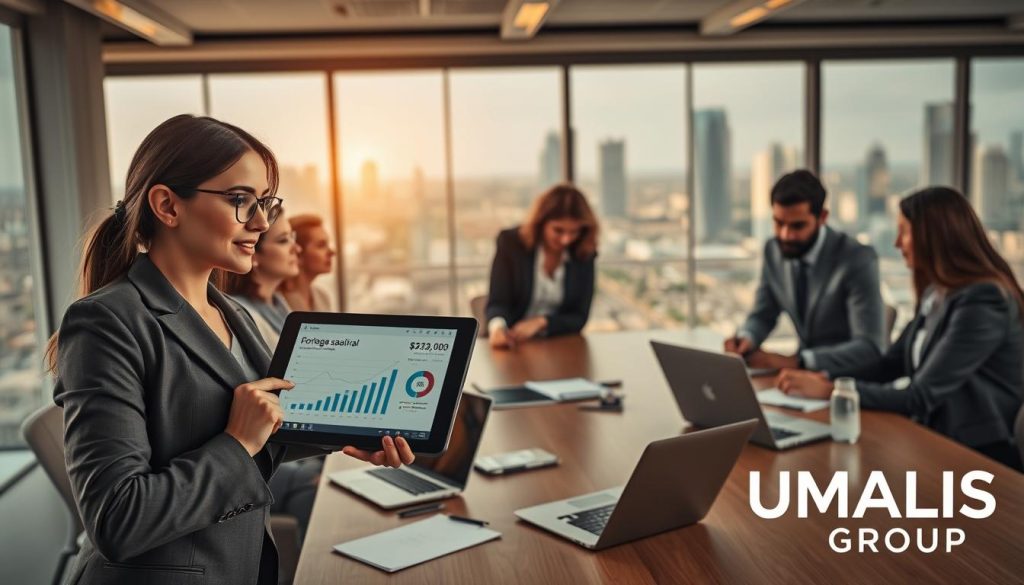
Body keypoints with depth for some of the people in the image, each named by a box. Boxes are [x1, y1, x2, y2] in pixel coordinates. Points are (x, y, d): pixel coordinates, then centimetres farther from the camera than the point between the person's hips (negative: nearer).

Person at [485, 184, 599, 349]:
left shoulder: (584, 254, -2)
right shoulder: (511, 242, -7)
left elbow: (579, 317, -1)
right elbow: (497, 302, -12)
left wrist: (541, 322, -19)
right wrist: (498, 327, -35)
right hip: (512, 346, -1)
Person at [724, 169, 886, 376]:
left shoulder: (858, 260, -19)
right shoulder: (774, 250, -2)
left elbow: (870, 349, -24)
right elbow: (762, 317, 10)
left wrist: (795, 361, -33)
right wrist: (745, 338, -13)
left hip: (851, 377, -6)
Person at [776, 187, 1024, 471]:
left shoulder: (982, 303, -20)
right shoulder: (937, 292, 9)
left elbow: (922, 395, -23)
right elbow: (892, 364, 10)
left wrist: (832, 391, -18)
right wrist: (827, 379, -6)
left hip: (979, 456, -7)